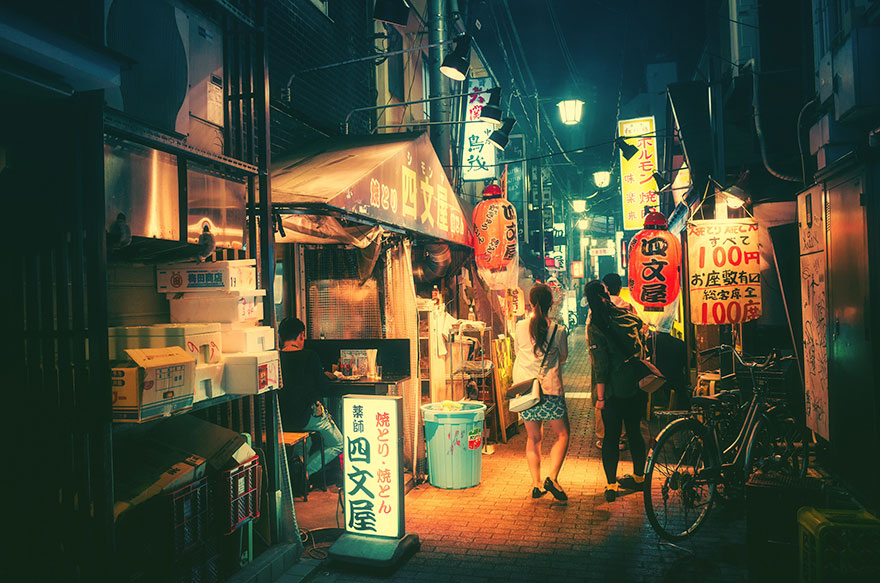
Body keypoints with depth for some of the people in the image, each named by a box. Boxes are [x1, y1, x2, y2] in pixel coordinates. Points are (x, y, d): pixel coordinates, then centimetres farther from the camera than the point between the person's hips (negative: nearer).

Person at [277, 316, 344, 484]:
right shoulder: (310, 356, -13)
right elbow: (324, 388, -7)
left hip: (280, 418, 6)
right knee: (338, 444, 16)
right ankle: (305, 471, -2)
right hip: (306, 416, -5)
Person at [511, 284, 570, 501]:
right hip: (550, 388, -3)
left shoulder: (520, 327, -1)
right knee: (562, 435, 10)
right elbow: (563, 357, 7)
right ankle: (552, 478, -4)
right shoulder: (558, 330, -6)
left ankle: (536, 484, 14)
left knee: (533, 437, 14)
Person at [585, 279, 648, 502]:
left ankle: (611, 484, 9)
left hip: (614, 390, -5)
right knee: (634, 431, 18)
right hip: (636, 386, 5)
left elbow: (601, 366, -16)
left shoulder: (595, 325, -14)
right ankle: (639, 477, 32)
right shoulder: (628, 316, 0)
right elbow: (644, 344, 7)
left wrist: (600, 397, -10)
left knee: (611, 435, 5)